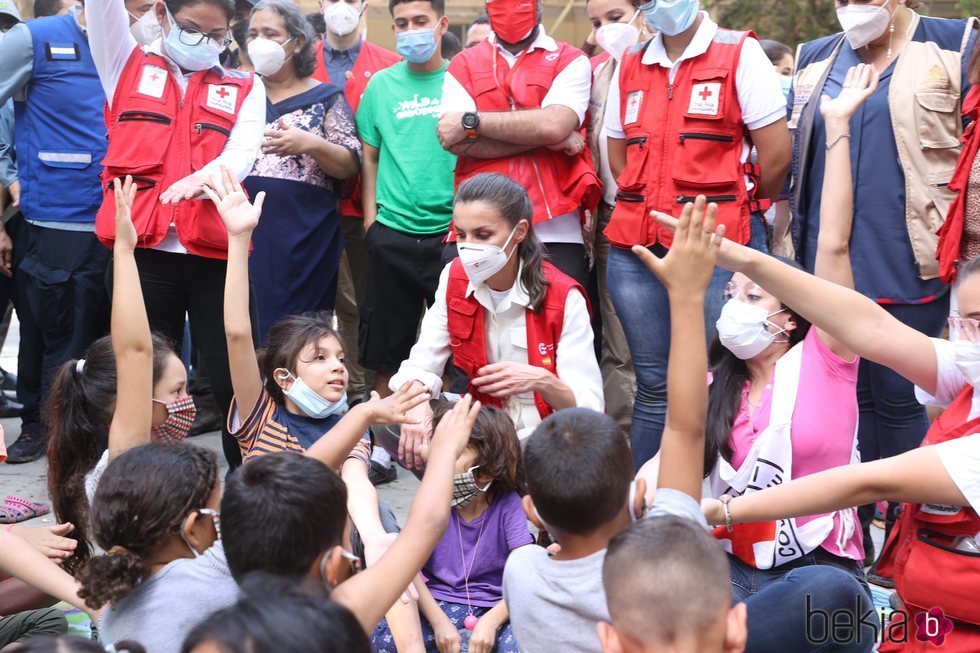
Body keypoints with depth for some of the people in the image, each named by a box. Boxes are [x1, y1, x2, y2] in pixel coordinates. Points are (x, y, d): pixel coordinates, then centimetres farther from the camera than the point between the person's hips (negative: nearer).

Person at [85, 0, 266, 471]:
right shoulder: (128, 66, 15)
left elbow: (243, 153, -4)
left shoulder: (245, 88, 13)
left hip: (216, 253, 0)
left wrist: (203, 178, -26)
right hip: (143, 250, 1)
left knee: (234, 379, 0)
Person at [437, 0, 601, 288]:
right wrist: (546, 138, -8)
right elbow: (456, 142, -5)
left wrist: (471, 121, -7)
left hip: (554, 230, -1)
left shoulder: (570, 61, 7)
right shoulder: (462, 66, 12)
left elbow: (554, 124, -12)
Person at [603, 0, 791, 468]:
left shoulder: (739, 53, 0)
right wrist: (653, 210, 12)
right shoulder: (629, 66, 14)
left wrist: (734, 211, 8)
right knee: (654, 385, 8)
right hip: (637, 248, 4)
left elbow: (776, 154, -3)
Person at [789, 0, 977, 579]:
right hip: (830, 264, 5)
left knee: (897, 399, 0)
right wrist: (790, 243, 15)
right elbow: (795, 157, 20)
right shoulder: (816, 60, 13)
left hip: (909, 265, -4)